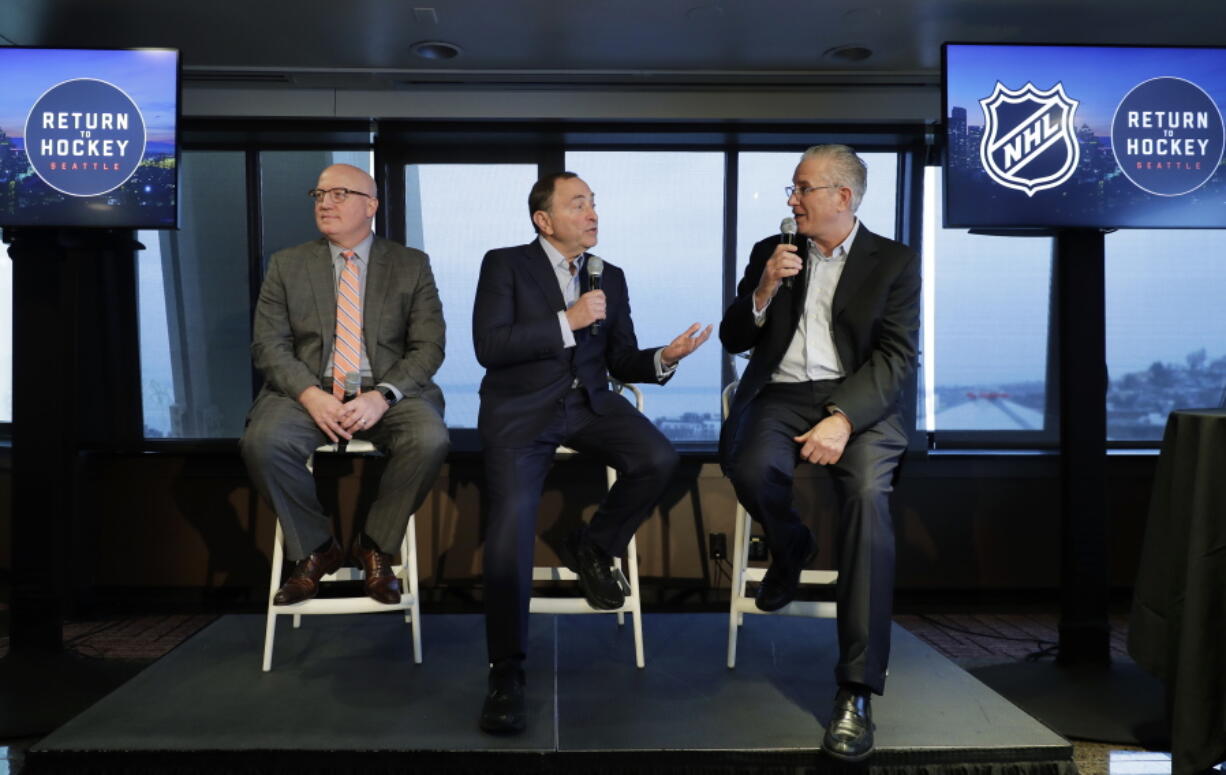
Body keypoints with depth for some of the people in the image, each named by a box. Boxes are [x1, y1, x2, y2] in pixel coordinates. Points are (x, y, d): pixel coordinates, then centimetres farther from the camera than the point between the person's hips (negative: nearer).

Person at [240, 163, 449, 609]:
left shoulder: (412, 266, 9)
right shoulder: (286, 265, 12)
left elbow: (428, 347, 1)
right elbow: (268, 345, 3)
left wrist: (382, 395, -17)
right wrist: (310, 395, -16)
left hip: (387, 394, -1)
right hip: (309, 392, 1)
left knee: (430, 439, -32)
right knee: (262, 441, -30)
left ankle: (376, 545, -6)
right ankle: (316, 548, -5)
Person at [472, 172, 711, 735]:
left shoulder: (611, 277, 15)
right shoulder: (505, 264, 1)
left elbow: (621, 361, 13)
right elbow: (489, 346, -11)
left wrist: (664, 358, -8)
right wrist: (568, 321, -16)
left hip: (589, 402, 4)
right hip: (521, 407, -4)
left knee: (658, 458, -24)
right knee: (511, 523, -23)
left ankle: (593, 546, 5)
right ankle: (506, 671, -7)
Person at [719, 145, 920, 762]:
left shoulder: (894, 262, 6)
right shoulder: (771, 252, 15)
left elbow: (896, 357, -5)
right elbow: (733, 340, 13)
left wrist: (843, 417, -22)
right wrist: (763, 290, -7)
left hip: (858, 402, -2)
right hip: (781, 395, 2)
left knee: (868, 494, -32)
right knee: (750, 469, -32)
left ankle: (857, 689, -28)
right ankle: (789, 549, 7)